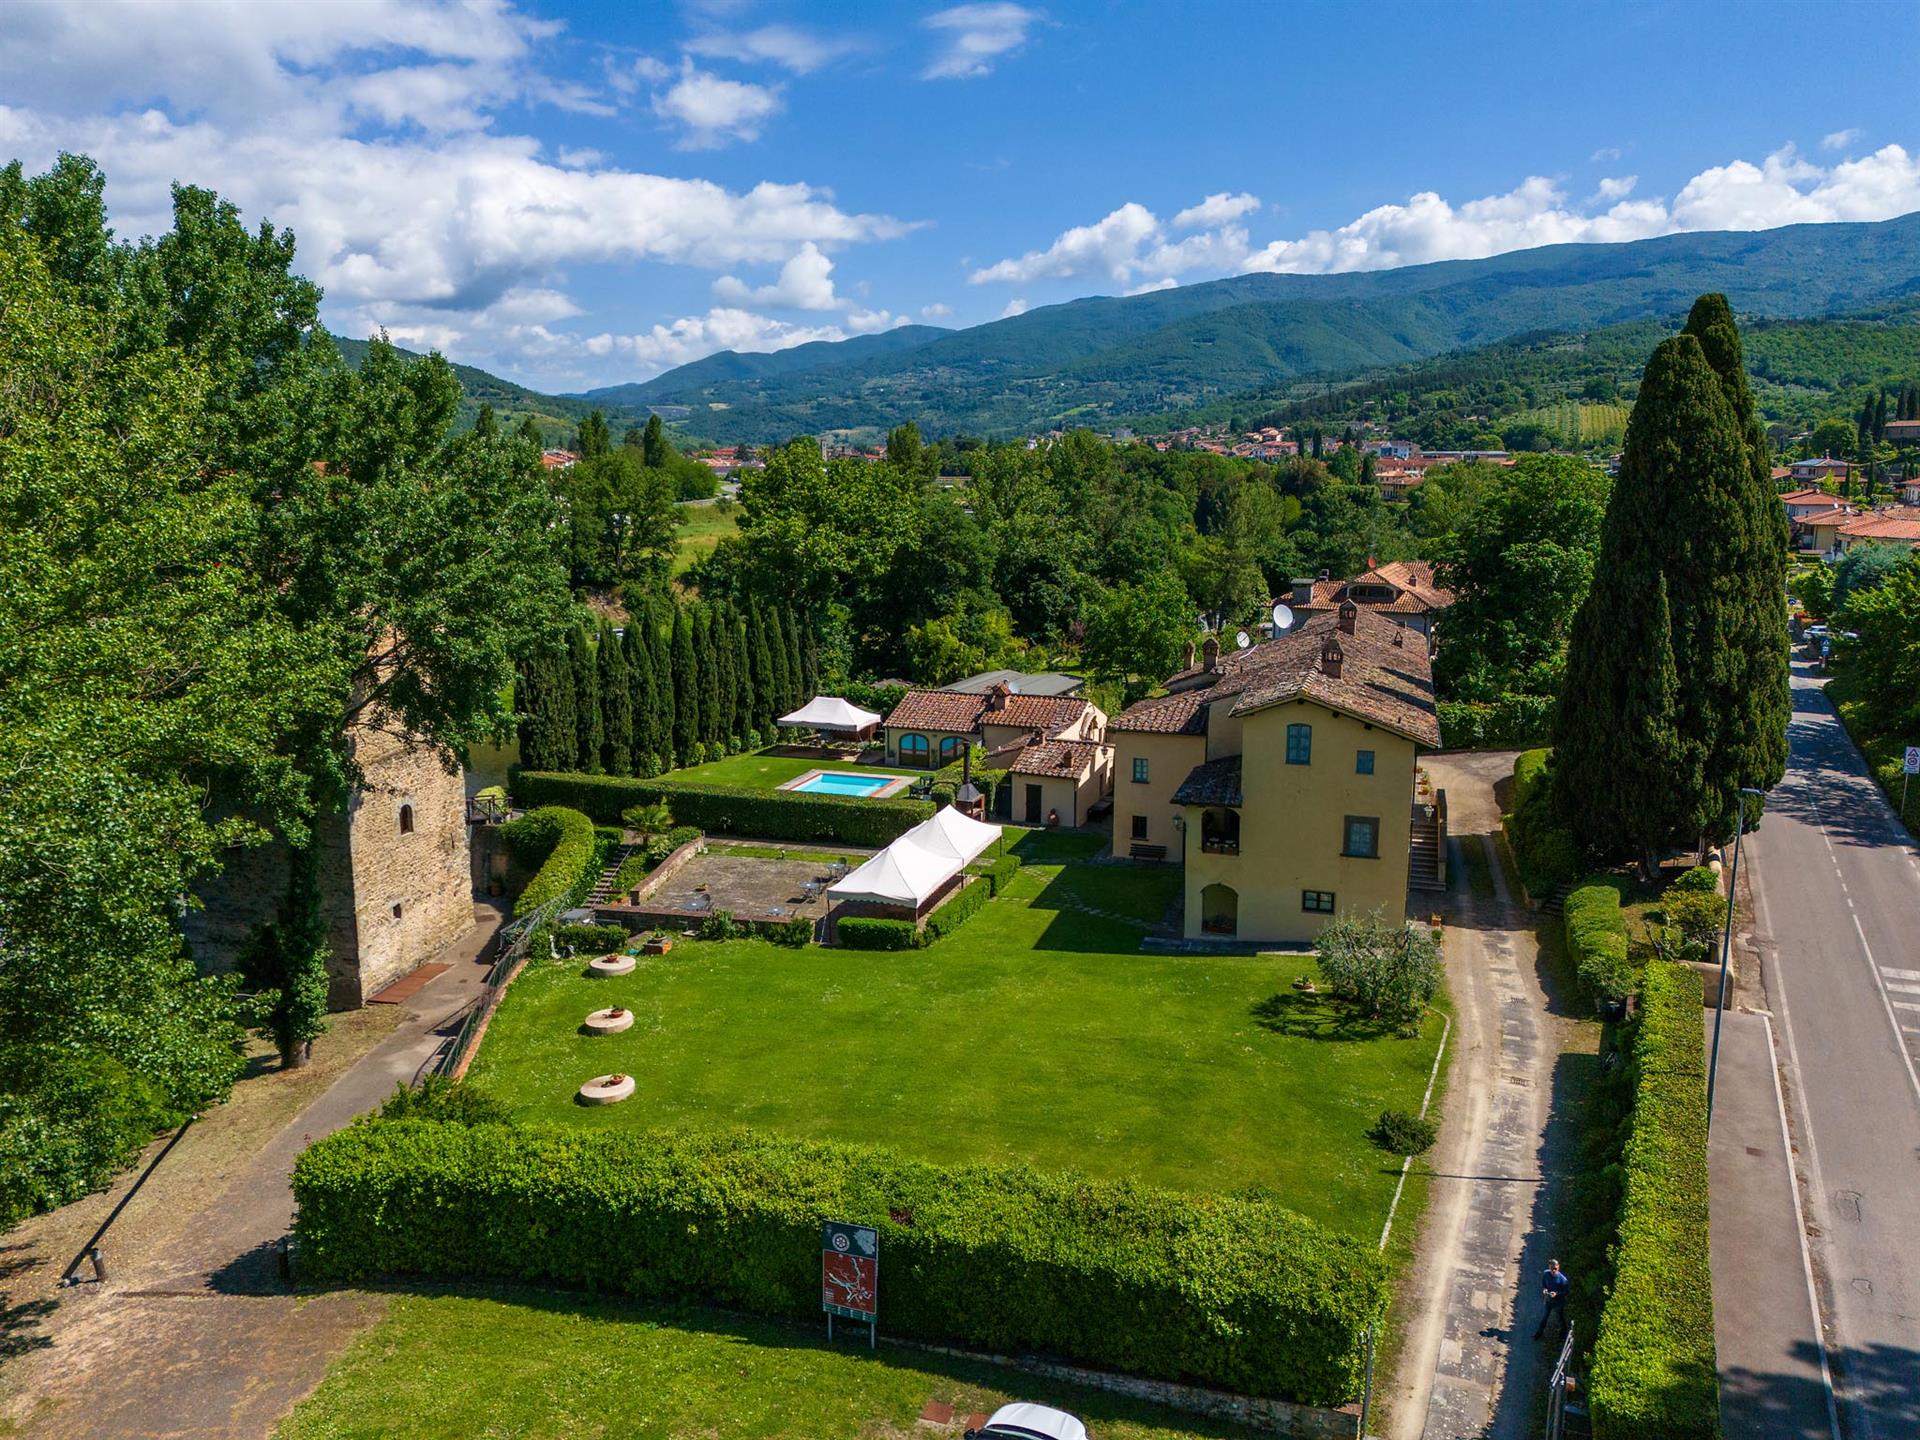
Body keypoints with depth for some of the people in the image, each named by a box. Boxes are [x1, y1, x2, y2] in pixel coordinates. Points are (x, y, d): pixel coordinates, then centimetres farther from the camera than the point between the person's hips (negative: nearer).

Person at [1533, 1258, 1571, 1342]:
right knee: (1544, 1317, 18)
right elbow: (1542, 1284, 2)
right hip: (1548, 1300, 3)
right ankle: (1539, 1332, 37)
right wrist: (1544, 1289, -18)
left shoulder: (1562, 1278, -26)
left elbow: (1566, 1291, -16)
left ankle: (1563, 1334, 42)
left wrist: (1557, 1293, -30)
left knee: (1561, 1318, 18)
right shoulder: (1546, 1274, -14)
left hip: (1559, 1301, -3)